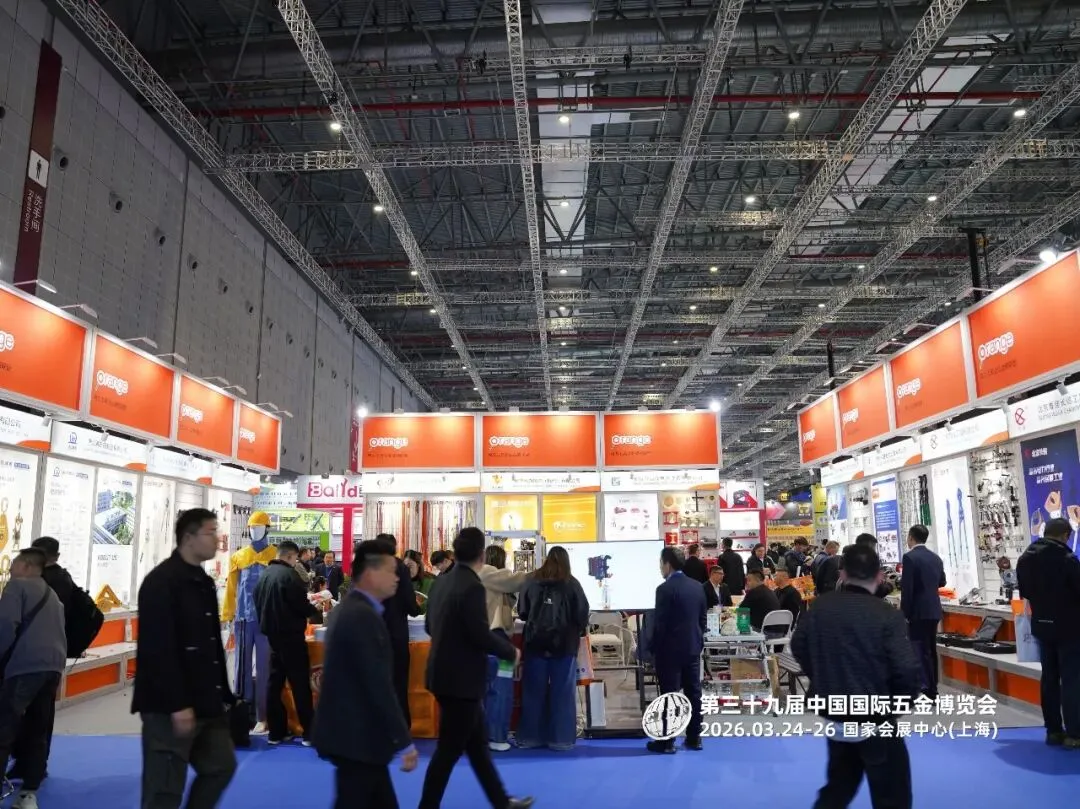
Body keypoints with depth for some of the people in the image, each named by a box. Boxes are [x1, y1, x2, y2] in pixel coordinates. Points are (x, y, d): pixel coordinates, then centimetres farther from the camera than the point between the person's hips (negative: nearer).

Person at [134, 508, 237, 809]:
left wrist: (221, 692, 15)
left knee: (221, 765, 15)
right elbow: (159, 649, -22)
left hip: (205, 702, 9)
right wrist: (177, 704, -23)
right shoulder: (160, 582, -16)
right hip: (170, 706, -9)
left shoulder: (204, 583, 12)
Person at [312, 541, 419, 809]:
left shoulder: (353, 609, 10)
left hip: (354, 732, 10)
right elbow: (379, 686, -24)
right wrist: (404, 742, -19)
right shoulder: (363, 616, -22)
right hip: (355, 736, -10)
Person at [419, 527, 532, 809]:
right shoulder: (472, 587, -21)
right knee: (450, 749, 3)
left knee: (477, 742, 18)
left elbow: (429, 625, 14)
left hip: (446, 673, 9)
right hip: (461, 678, -9)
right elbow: (480, 634, -23)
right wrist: (511, 651, -8)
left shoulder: (443, 581, 5)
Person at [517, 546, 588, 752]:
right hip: (564, 643, -2)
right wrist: (578, 630, 12)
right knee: (562, 692, 6)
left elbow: (522, 611, 2)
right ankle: (561, 738, 10)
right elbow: (582, 614, -7)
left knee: (534, 691, 11)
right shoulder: (571, 583, -6)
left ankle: (530, 736, 17)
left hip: (536, 642, 2)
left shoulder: (533, 581, 0)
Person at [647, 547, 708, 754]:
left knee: (669, 696, -1)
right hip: (693, 648, 7)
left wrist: (654, 650, -6)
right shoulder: (697, 586, 5)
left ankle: (667, 742, 4)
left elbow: (659, 623, -16)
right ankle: (694, 738, 18)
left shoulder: (665, 589, -17)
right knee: (694, 694, 11)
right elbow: (702, 619, 11)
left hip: (670, 650, -7)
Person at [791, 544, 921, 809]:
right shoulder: (887, 616, -19)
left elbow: (798, 646, 9)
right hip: (874, 721, -5)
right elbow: (907, 669, -23)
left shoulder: (820, 606, -3)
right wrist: (898, 702, -3)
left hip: (833, 716, 5)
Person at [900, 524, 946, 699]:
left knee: (920, 651, -4)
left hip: (918, 611, -8)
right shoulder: (936, 558, 8)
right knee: (931, 650, 14)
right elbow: (941, 582, 22)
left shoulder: (910, 557, -15)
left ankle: (926, 691, -4)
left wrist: (904, 613, -13)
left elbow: (907, 588, -18)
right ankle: (932, 689, 21)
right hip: (933, 610, 8)